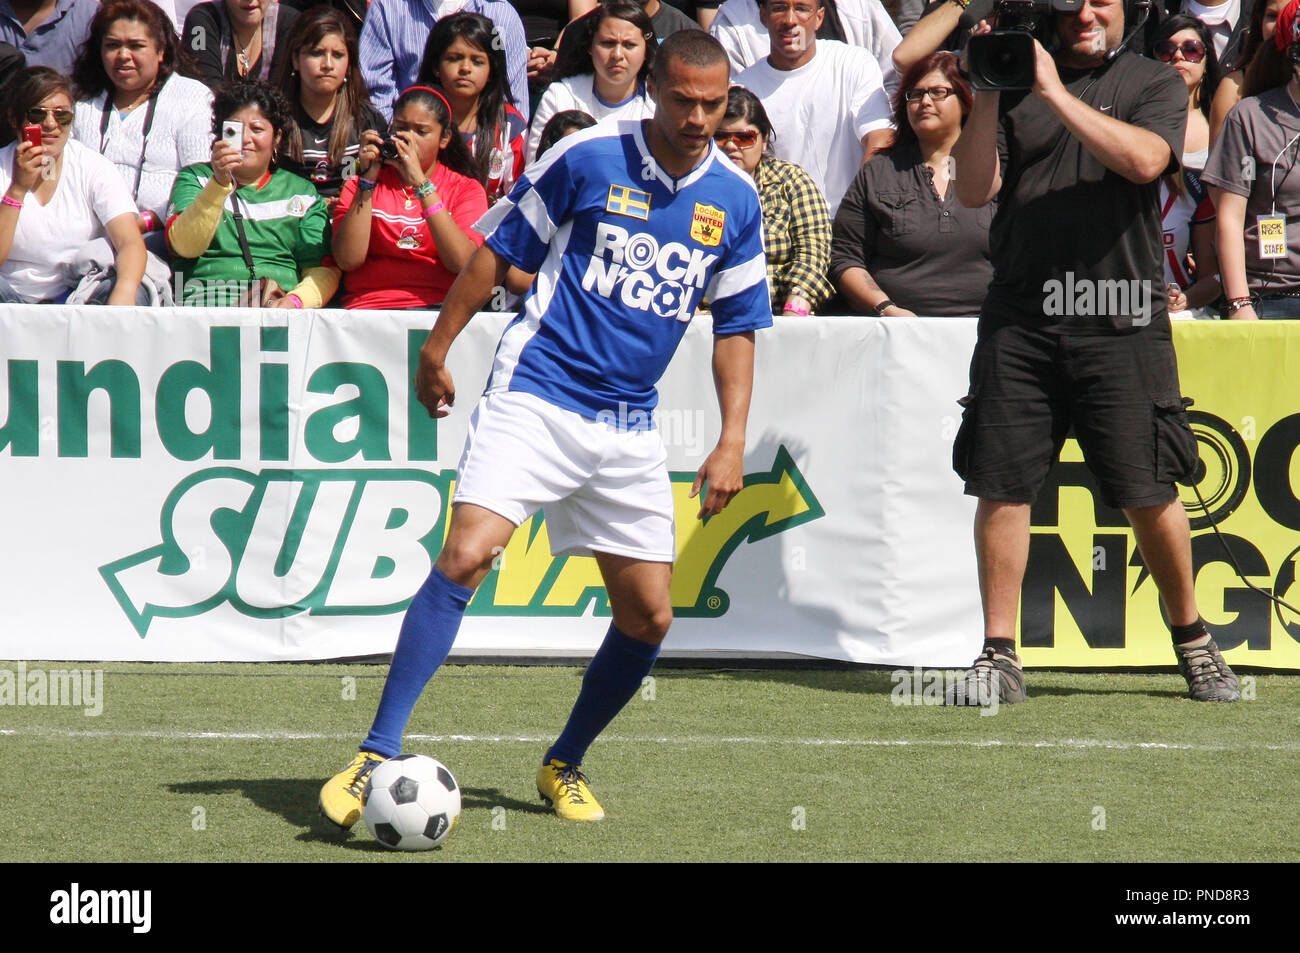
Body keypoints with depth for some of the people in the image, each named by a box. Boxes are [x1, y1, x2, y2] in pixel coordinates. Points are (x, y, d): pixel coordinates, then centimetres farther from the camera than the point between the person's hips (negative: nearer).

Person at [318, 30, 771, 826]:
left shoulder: (735, 199, 5)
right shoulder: (589, 157, -6)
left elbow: (738, 326, 13)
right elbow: (501, 247, 3)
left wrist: (733, 442, 5)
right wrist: (438, 346, 4)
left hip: (629, 429, 5)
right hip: (534, 396, -5)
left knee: (649, 618, 4)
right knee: (466, 557, -22)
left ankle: (565, 766, 26)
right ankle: (377, 757, -21)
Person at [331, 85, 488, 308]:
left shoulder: (465, 189, 13)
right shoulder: (358, 186, 17)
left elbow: (461, 262, -7)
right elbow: (348, 260, -1)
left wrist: (420, 183, -9)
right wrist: (368, 181, -4)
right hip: (369, 305, 1)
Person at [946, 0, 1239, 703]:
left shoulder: (1155, 84, 7)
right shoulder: (1013, 84, 12)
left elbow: (1144, 159, -13)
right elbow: (974, 190, 4)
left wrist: (1056, 92, -14)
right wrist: (988, 94, -7)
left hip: (1121, 321, -2)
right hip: (1018, 320, 2)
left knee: (1148, 493, -1)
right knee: (1001, 486, -1)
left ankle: (1193, 643, 18)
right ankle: (999, 657, 7)